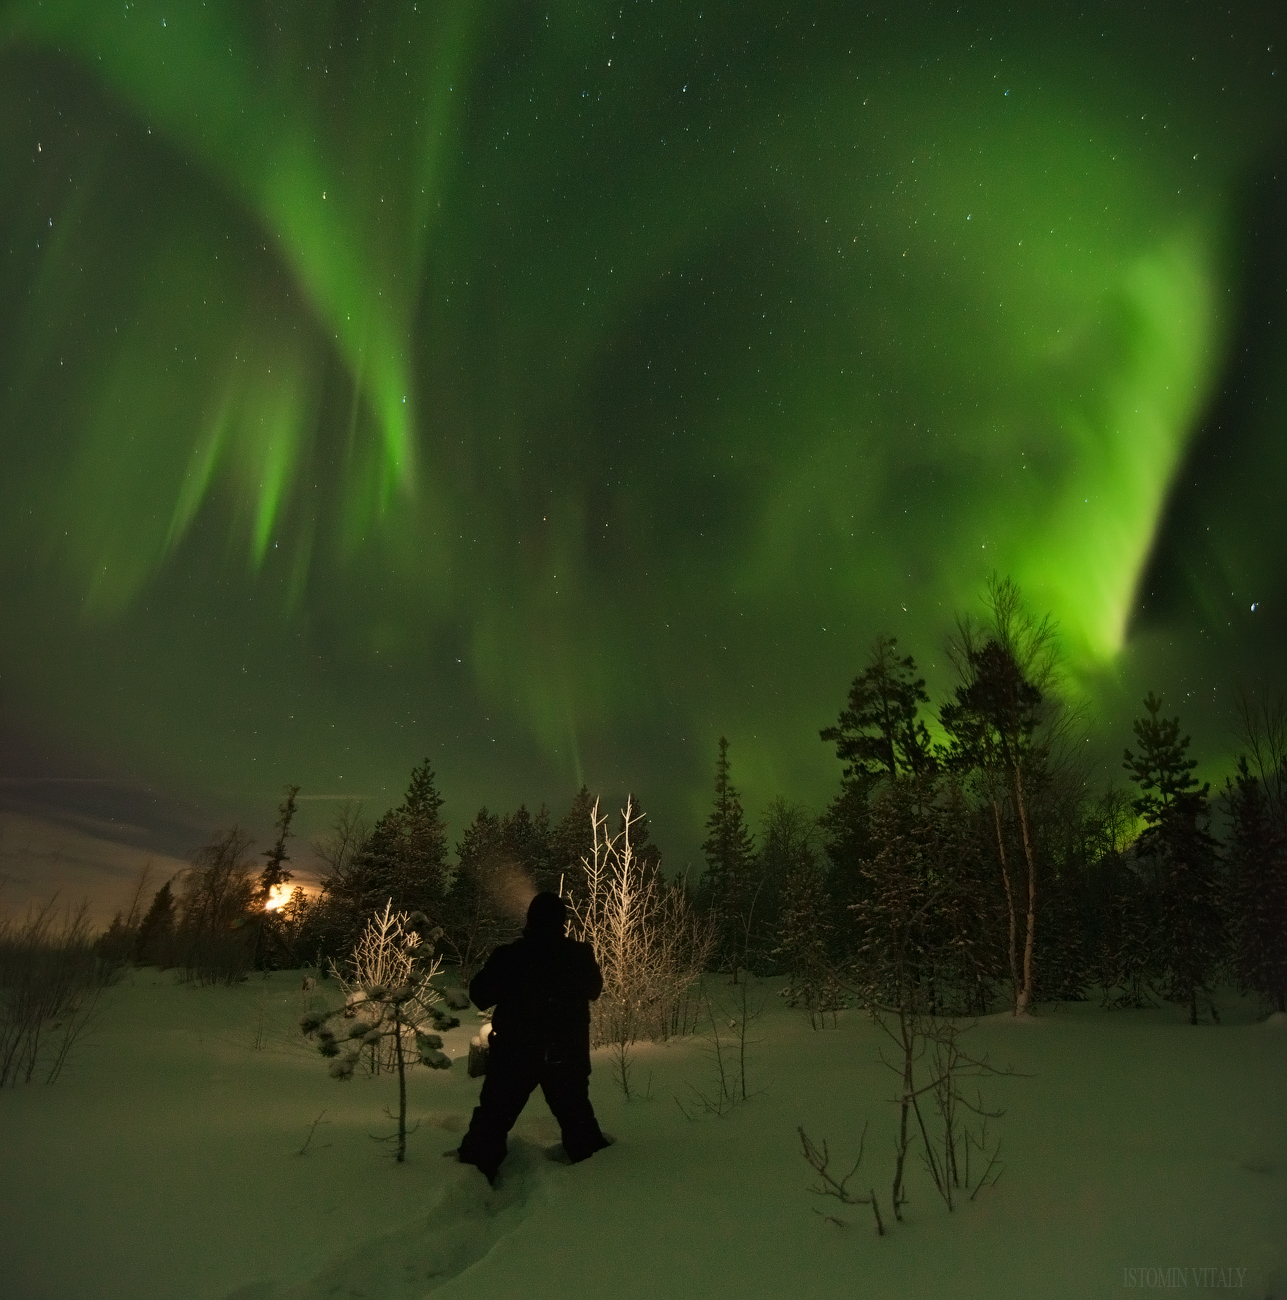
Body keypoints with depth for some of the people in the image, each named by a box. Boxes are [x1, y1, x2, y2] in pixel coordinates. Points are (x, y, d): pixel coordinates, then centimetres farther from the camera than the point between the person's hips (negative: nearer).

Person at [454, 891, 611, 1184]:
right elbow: (594, 990, 9)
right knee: (576, 1115, 20)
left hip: (513, 1052, -2)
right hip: (567, 1055, 2)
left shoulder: (507, 956, -14)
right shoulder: (580, 955, -9)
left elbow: (480, 996, -3)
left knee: (493, 1116, 13)